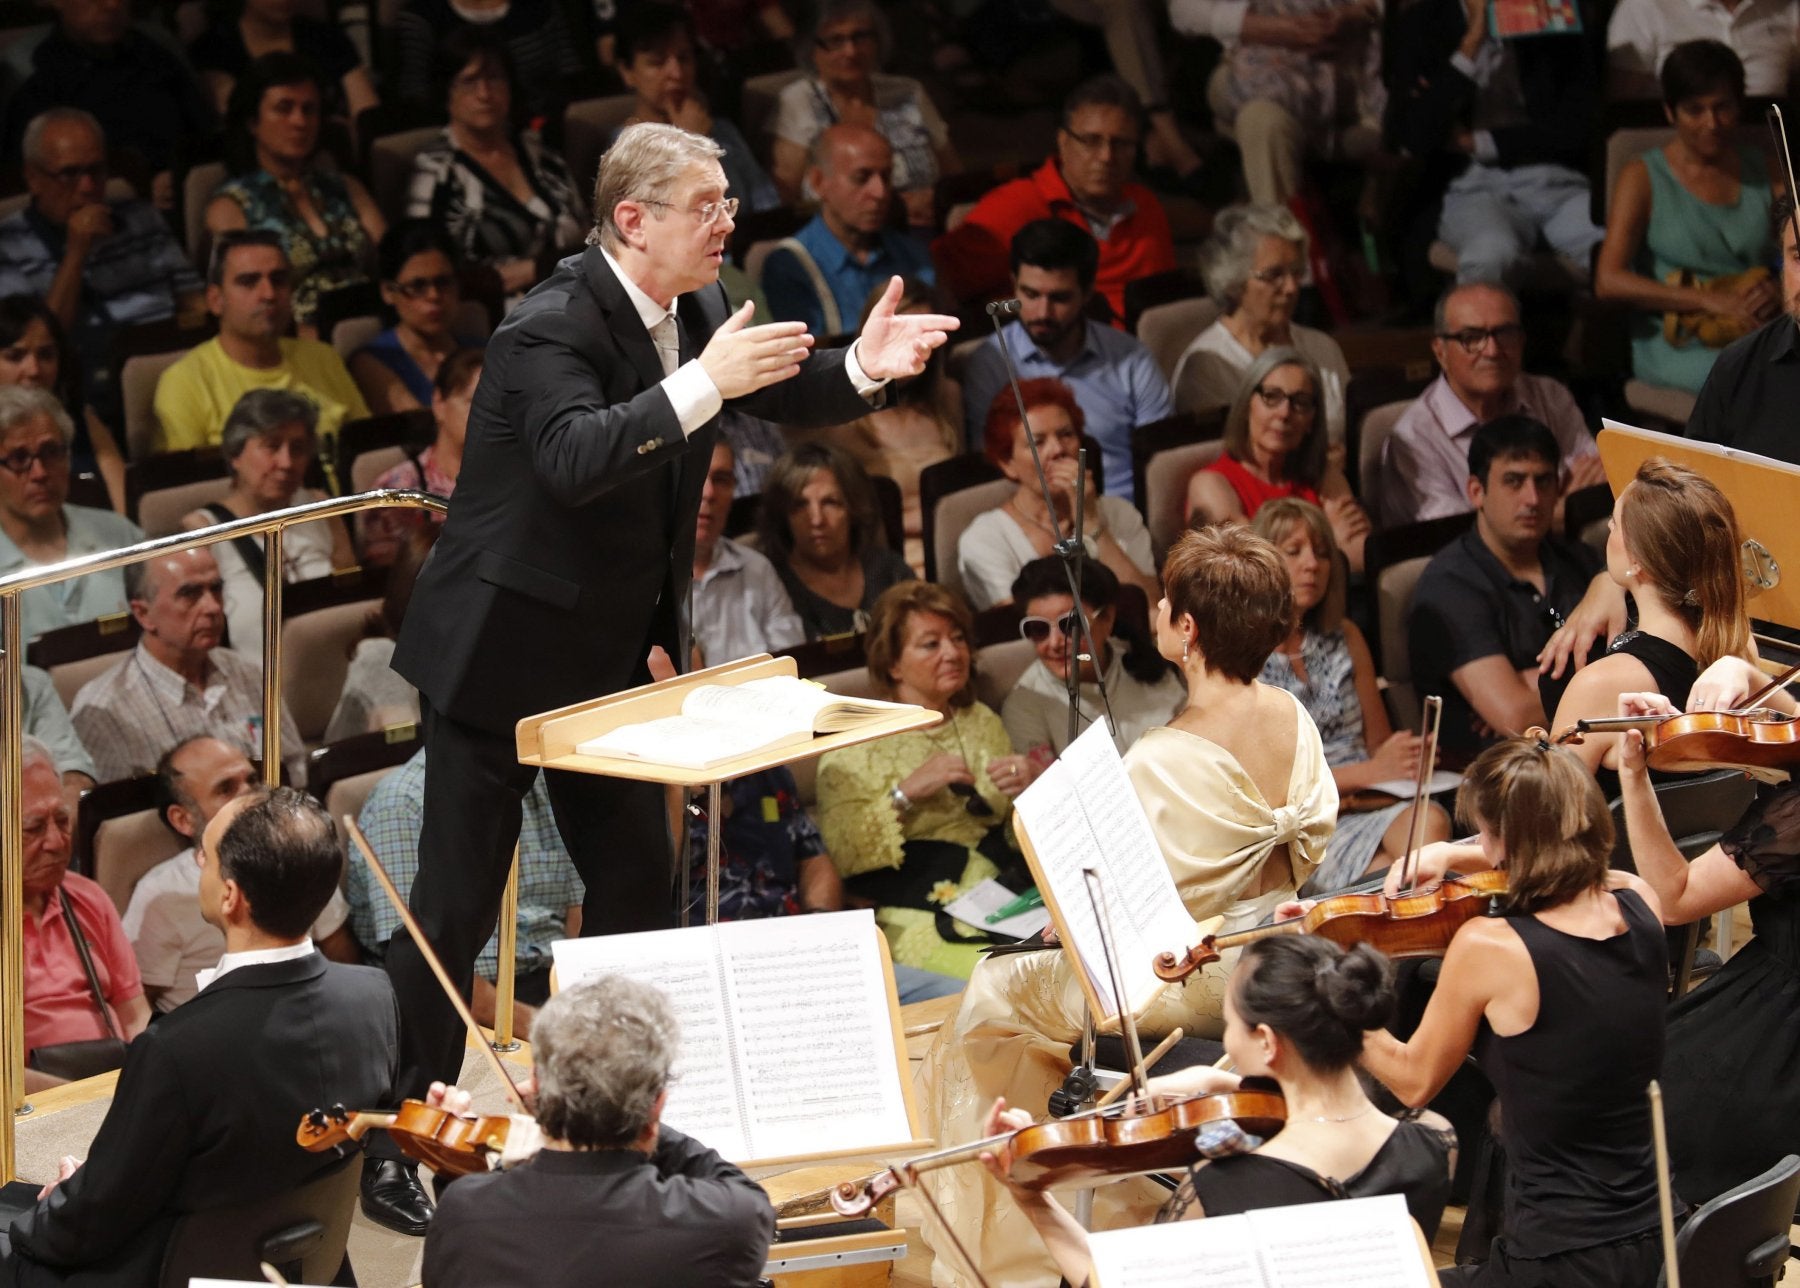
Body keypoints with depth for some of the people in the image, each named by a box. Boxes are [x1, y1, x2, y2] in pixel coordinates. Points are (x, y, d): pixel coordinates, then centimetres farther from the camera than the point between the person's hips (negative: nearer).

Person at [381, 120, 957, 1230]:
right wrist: (703, 384, -45)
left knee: (638, 883, 12)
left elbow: (785, 396, 14)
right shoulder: (552, 328, -24)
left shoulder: (700, 309, 2)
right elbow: (575, 458, -40)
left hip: (610, 658, 8)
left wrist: (862, 369, -7)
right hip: (502, 655, -8)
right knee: (457, 904, -3)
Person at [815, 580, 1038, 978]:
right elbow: (839, 854, -8)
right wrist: (904, 794, -16)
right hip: (920, 920, -5)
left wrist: (1030, 791, -1)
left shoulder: (982, 721, 17)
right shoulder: (855, 741, 1)